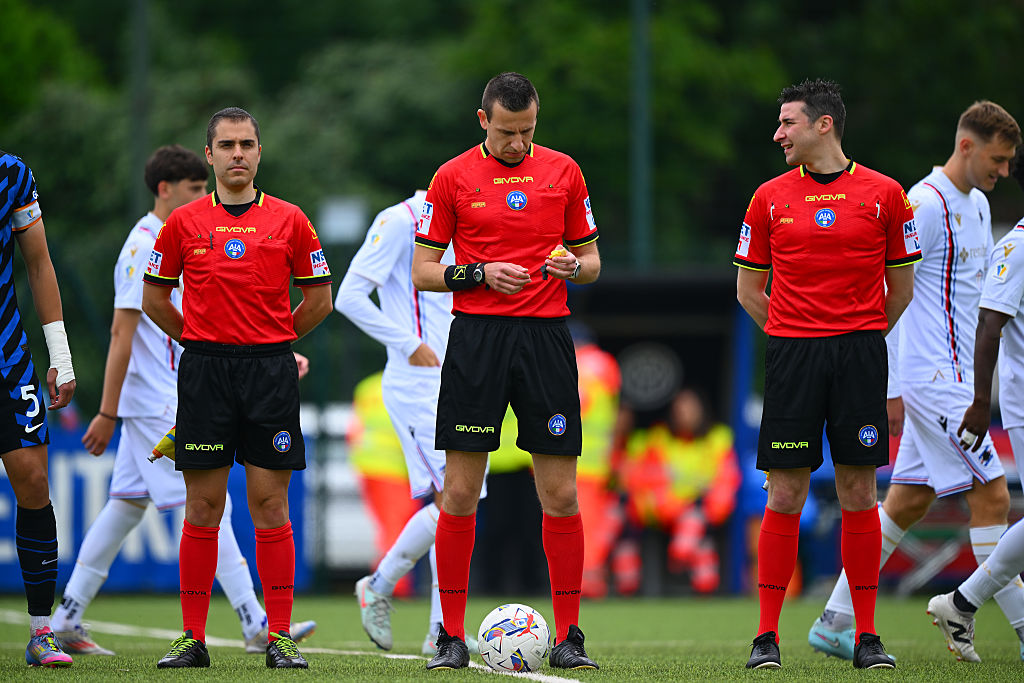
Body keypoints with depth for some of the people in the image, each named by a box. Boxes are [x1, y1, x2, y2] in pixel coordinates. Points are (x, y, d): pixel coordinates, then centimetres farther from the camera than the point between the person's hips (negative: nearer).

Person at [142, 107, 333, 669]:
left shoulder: (288, 220, 4)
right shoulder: (184, 222, 5)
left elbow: (319, 299, 11)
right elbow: (154, 297, 14)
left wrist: (272, 342, 12)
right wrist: (198, 339, 12)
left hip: (271, 373, 0)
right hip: (203, 370, 0)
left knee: (270, 506, -2)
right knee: (202, 507, 0)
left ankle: (279, 637, 1)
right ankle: (192, 638, 4)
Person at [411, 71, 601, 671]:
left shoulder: (563, 171, 9)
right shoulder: (453, 178, 4)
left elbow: (592, 260, 15)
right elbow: (423, 270, 5)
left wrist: (572, 266, -7)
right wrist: (480, 274, -11)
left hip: (547, 335, 1)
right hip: (477, 336, -1)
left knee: (561, 493, -1)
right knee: (460, 491, -3)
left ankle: (568, 637, 5)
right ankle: (453, 637, 4)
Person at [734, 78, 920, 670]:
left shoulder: (883, 194, 3)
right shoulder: (770, 198, 6)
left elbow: (901, 288, 10)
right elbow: (748, 289, 14)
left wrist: (862, 340, 9)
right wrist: (795, 337, 9)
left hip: (860, 354, 0)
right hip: (791, 355, 1)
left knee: (859, 495, 0)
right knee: (785, 497, -3)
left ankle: (867, 636, 5)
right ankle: (767, 636, 2)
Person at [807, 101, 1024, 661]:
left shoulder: (977, 205, 15)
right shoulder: (924, 205, -13)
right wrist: (890, 388, -16)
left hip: (955, 375, 9)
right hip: (934, 378, -9)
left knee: (909, 500, 8)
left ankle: (835, 622, 11)